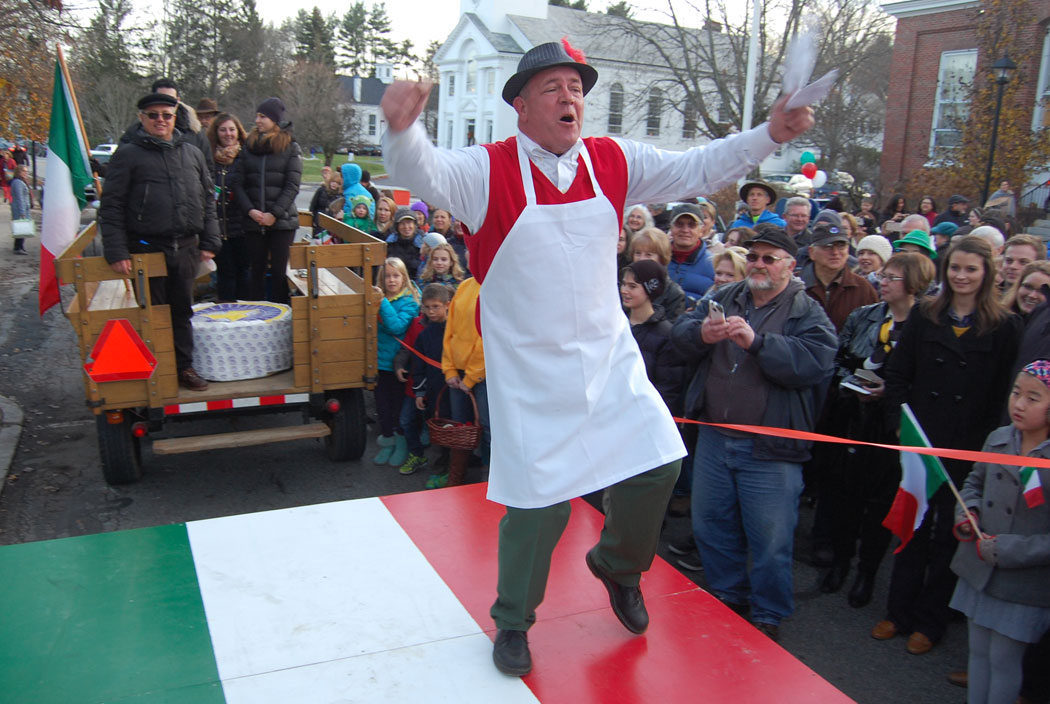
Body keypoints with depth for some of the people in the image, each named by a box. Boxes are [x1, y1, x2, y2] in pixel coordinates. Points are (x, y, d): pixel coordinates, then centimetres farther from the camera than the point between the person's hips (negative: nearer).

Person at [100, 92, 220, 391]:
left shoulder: (192, 153, 11)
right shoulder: (128, 154, -3)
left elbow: (208, 199, 15)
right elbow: (111, 207, -6)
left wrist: (210, 242, 8)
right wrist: (116, 252, -13)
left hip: (186, 248, 4)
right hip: (146, 248, -4)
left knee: (182, 311, 13)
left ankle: (183, 367, 24)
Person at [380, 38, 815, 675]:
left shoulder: (615, 162, 2)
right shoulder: (489, 170, -10)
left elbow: (697, 170, 4)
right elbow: (424, 174, -26)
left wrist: (769, 135, -9)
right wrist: (403, 128, -47)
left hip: (611, 360, 4)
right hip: (531, 373, -4)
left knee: (659, 464, 4)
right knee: (538, 502, 2)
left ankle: (618, 564, 37)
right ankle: (514, 621, 30)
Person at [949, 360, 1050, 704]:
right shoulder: (999, 438, -1)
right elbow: (974, 481, 16)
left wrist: (1006, 550, -20)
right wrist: (967, 510, -2)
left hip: (1022, 585, -5)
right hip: (978, 570, 5)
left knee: (1003, 660, 10)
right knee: (978, 651, 18)